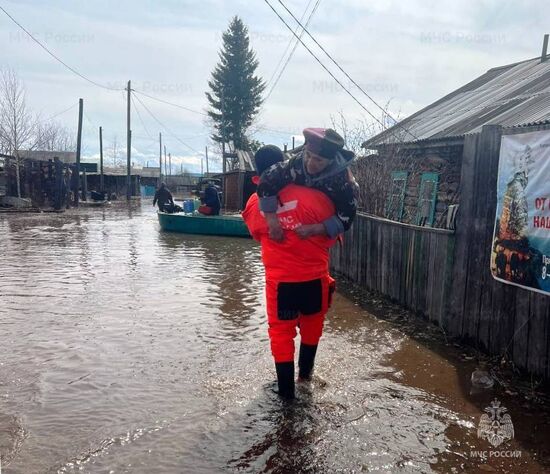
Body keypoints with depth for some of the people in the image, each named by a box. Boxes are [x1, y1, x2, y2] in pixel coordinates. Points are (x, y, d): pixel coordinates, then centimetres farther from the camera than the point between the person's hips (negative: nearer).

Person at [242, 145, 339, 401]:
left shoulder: (254, 204, -7)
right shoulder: (314, 196, -16)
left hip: (279, 281, 0)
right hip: (315, 277, 1)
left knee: (281, 332, 14)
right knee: (311, 326, 23)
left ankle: (286, 388, 22)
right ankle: (305, 371, 42)